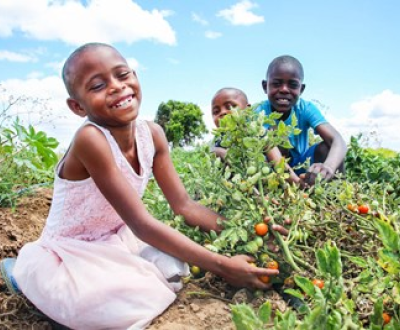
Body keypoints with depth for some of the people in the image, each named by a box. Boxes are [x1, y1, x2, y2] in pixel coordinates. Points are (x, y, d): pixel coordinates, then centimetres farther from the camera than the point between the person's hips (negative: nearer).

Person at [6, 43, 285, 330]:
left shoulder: (152, 134, -9)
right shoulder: (90, 139, -31)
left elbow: (184, 205, -5)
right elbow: (141, 224, -30)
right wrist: (221, 265, -30)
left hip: (114, 241, 5)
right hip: (66, 254, -5)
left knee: (173, 267, -16)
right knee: (123, 304, -28)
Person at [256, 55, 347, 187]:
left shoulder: (306, 108, -18)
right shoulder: (259, 112, -24)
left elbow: (338, 141, -33)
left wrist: (328, 167, -57)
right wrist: (295, 180, -62)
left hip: (301, 165, 2)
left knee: (326, 147, -25)